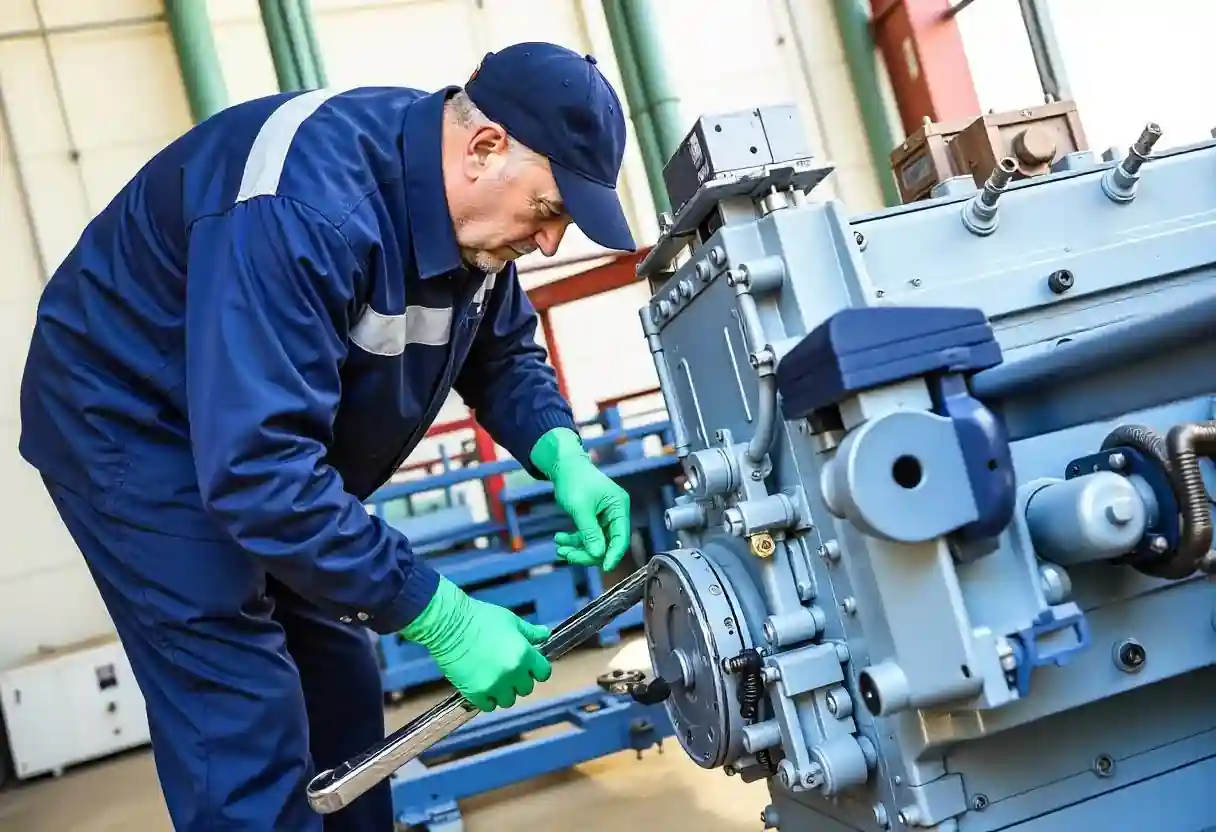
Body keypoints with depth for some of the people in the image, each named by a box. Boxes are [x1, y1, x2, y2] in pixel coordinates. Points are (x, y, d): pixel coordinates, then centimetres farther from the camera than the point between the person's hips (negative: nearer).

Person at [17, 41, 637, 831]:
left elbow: (503, 352, 5)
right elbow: (258, 465, -40)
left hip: (274, 434, 8)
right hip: (135, 429, -8)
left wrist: (562, 456, -15)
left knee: (341, 698, 9)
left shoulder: (469, 205, -9)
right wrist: (440, 617, -37)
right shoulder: (306, 205, -36)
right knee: (249, 733, -13)